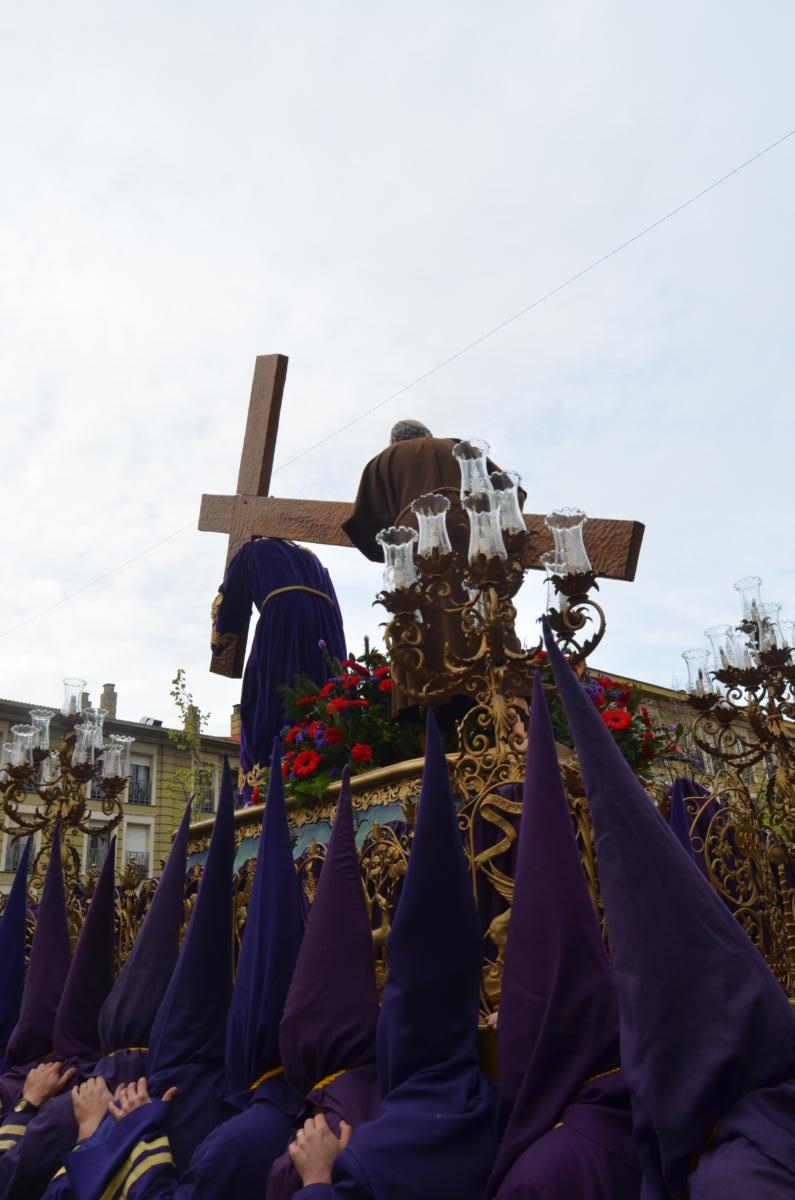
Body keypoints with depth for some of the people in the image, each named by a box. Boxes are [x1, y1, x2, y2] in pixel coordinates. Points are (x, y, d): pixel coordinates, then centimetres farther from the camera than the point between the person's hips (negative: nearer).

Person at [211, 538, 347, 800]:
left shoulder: (252, 550, 28)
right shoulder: (310, 557, 37)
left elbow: (228, 600, 29)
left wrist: (219, 641, 44)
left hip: (282, 616, -4)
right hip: (327, 624, 4)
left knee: (269, 704, -6)